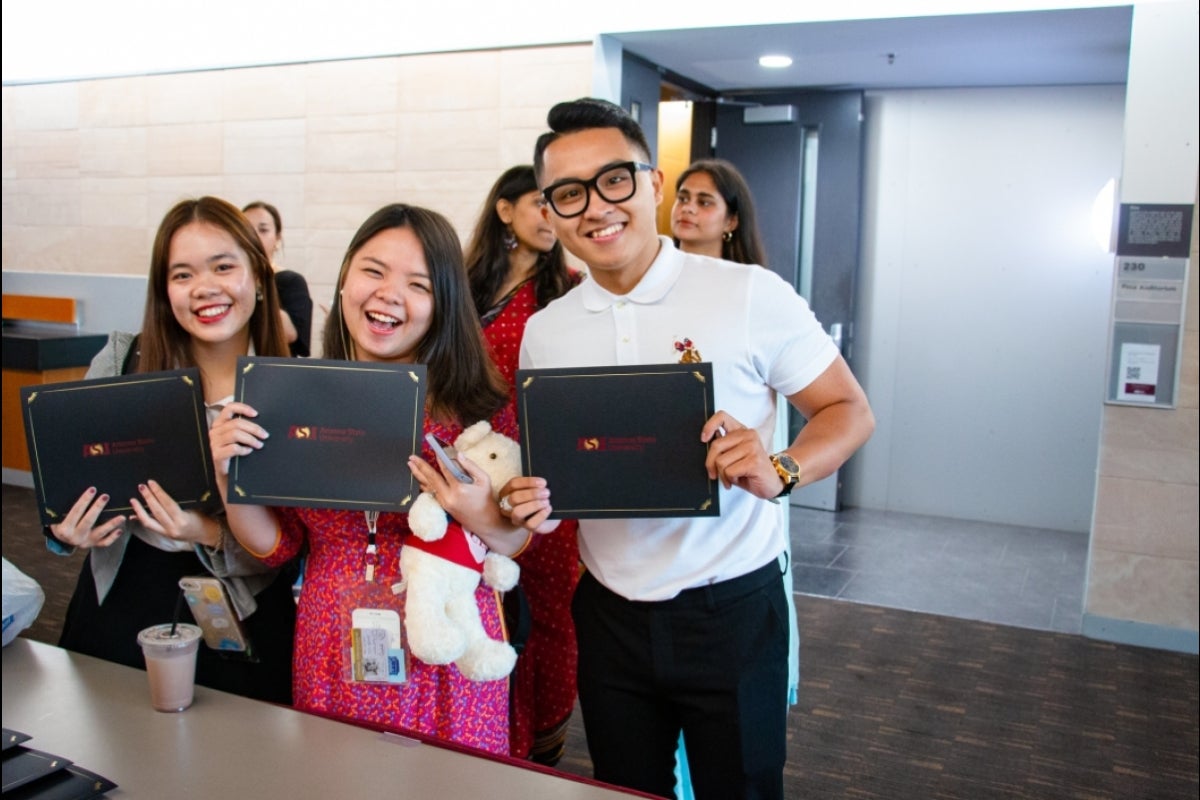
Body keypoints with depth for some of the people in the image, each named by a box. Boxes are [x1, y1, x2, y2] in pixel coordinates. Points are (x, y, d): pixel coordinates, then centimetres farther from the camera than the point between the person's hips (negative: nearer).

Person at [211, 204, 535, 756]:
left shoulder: (479, 406, -10)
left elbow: (519, 545, -2)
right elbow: (277, 545, 4)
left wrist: (482, 520, -23)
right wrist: (229, 478, -12)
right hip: (331, 662, 2)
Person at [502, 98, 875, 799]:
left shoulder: (751, 295, -12)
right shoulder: (544, 332, 2)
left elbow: (849, 411, -6)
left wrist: (780, 472, -25)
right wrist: (536, 502, -10)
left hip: (732, 610, -3)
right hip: (610, 614, 4)